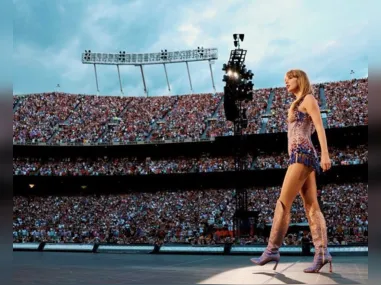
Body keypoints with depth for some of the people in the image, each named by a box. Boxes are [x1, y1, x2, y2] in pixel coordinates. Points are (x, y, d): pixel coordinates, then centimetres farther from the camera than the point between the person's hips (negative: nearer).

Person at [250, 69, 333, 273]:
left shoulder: (308, 99, 3)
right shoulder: (297, 105, 28)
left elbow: (320, 127, -8)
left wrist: (325, 154, -19)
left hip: (302, 154, -9)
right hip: (300, 156, 9)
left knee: (283, 202, -11)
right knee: (312, 207, -3)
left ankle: (272, 249, -11)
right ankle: (321, 252, -9)